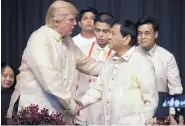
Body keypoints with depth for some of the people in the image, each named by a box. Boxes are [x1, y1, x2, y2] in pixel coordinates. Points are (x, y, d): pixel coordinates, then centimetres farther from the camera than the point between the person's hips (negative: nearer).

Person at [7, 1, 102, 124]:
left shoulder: (67, 40, 11)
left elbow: (85, 62, 25)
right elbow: (50, 79, -25)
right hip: (34, 105, -8)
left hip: (59, 107, 8)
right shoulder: (39, 40, -17)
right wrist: (71, 104, -20)